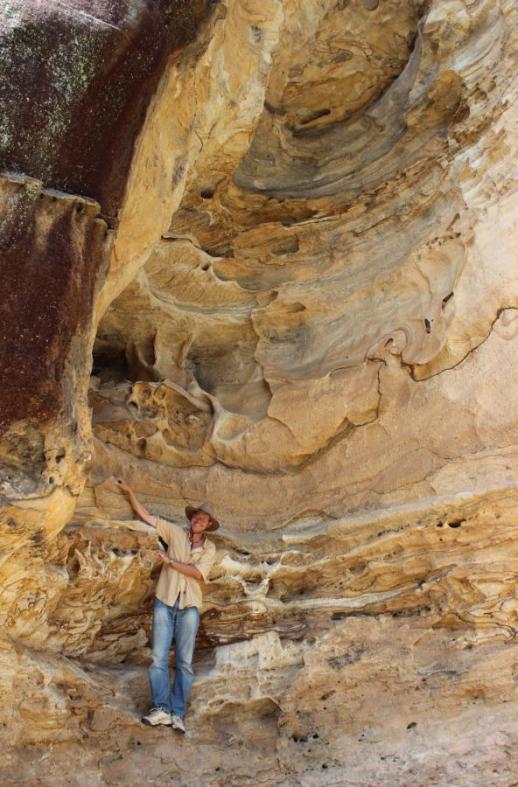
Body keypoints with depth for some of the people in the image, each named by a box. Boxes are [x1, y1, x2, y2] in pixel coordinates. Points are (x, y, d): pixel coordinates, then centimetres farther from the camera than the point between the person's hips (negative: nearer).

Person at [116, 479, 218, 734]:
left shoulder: (209, 548, 9)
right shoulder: (175, 533, 9)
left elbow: (198, 573, -7)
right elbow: (145, 515, 7)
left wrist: (170, 561, -8)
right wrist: (129, 491, 1)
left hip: (189, 606, 0)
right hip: (165, 601, 0)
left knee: (185, 662, -2)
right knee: (159, 657, -9)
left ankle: (177, 713, -1)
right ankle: (160, 708, -10)